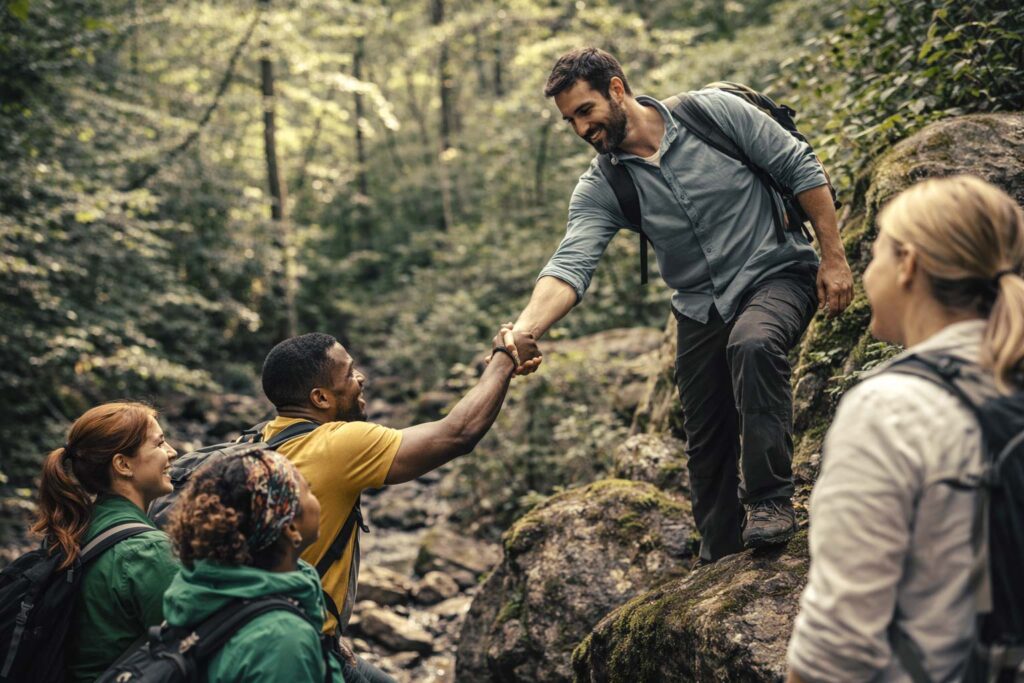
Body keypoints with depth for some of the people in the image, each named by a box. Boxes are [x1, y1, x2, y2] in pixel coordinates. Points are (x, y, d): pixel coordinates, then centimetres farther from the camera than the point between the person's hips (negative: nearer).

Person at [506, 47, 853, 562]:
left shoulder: (714, 112, -12)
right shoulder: (601, 187, -6)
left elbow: (800, 168, -6)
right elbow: (570, 266, -20)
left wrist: (834, 258, -10)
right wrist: (525, 331, -39)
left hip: (775, 275, -4)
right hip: (701, 307, 4)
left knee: (753, 345, -37)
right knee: (707, 445, 9)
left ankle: (770, 499, -23)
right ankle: (720, 566, 30)